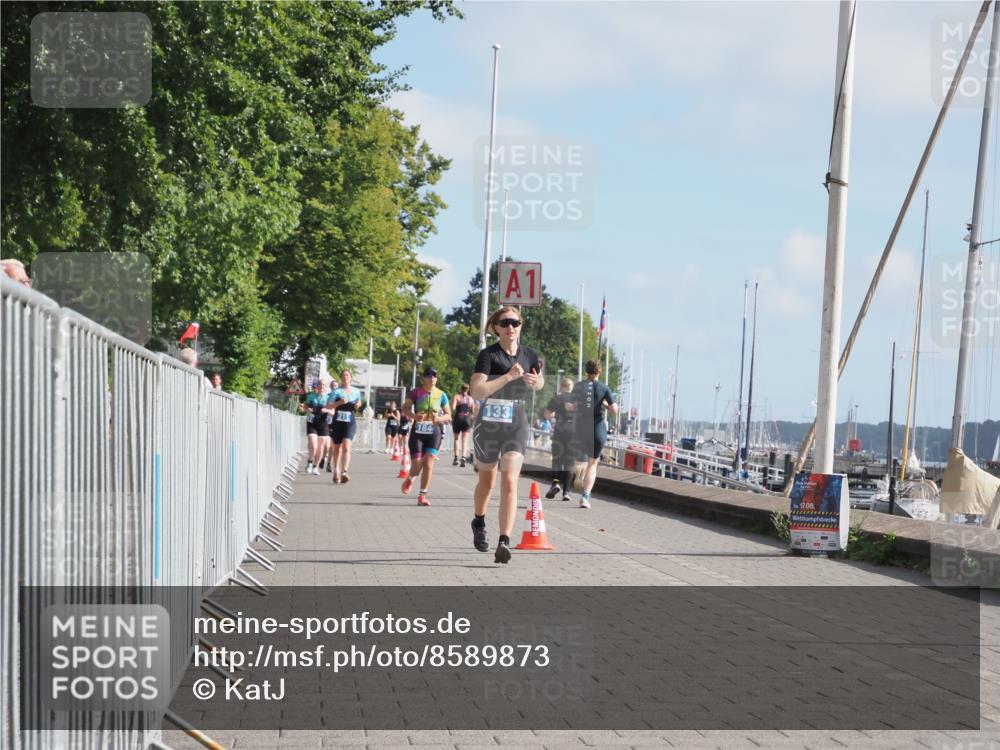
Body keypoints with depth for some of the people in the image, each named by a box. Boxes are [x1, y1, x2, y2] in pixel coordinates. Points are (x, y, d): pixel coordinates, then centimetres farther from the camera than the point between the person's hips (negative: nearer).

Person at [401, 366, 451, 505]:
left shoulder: (441, 395, 4)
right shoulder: (416, 392, 0)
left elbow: (448, 415, 9)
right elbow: (405, 408, 1)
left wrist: (440, 418, -14)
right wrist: (414, 416, -20)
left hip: (434, 432, 1)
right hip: (418, 431, -1)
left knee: (428, 464, -10)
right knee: (417, 464, -4)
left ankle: (422, 496, -1)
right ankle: (410, 479, 33)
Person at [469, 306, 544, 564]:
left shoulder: (529, 355, 1)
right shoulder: (488, 355, -12)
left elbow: (539, 383, 21)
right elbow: (476, 390, -25)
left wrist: (536, 381, -2)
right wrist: (508, 376, -29)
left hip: (516, 427, 1)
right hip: (488, 426, -1)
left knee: (510, 482, -14)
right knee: (487, 481, 16)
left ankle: (504, 542, -19)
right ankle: (479, 523, 45)